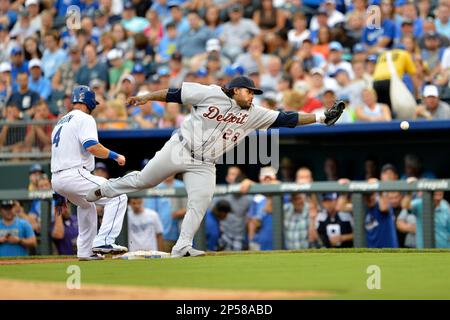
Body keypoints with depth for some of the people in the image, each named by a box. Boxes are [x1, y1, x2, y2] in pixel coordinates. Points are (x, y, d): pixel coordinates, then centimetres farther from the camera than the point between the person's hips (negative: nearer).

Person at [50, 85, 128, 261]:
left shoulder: (60, 123, 24)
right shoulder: (84, 119, -3)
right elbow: (91, 147, -21)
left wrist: (60, 194, 26)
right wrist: (115, 156, -9)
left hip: (56, 179, 9)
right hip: (74, 174, -9)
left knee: (86, 205, 33)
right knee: (117, 197, -8)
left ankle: (85, 251, 28)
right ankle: (103, 241, -20)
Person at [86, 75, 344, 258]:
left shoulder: (253, 114, 0)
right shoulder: (211, 94, -10)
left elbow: (286, 119, -4)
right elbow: (176, 94, -6)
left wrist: (321, 118, -12)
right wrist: (146, 98, -10)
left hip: (204, 165, 3)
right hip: (180, 149, -3)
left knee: (200, 204, -13)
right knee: (142, 180, 3)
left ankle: (182, 247, -10)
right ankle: (102, 190, 22)